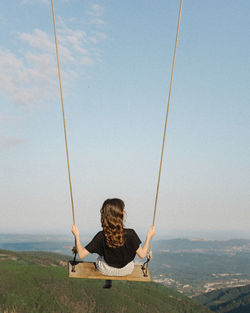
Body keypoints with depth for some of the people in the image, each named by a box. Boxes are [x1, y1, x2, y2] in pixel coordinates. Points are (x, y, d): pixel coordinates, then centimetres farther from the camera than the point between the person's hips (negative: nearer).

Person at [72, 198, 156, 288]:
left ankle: (108, 282, 50)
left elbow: (81, 254, -22)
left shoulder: (101, 236, -29)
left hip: (105, 270, 0)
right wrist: (149, 236, -8)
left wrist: (76, 235, -11)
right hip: (127, 270, 0)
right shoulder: (130, 234, -30)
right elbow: (142, 255, -19)